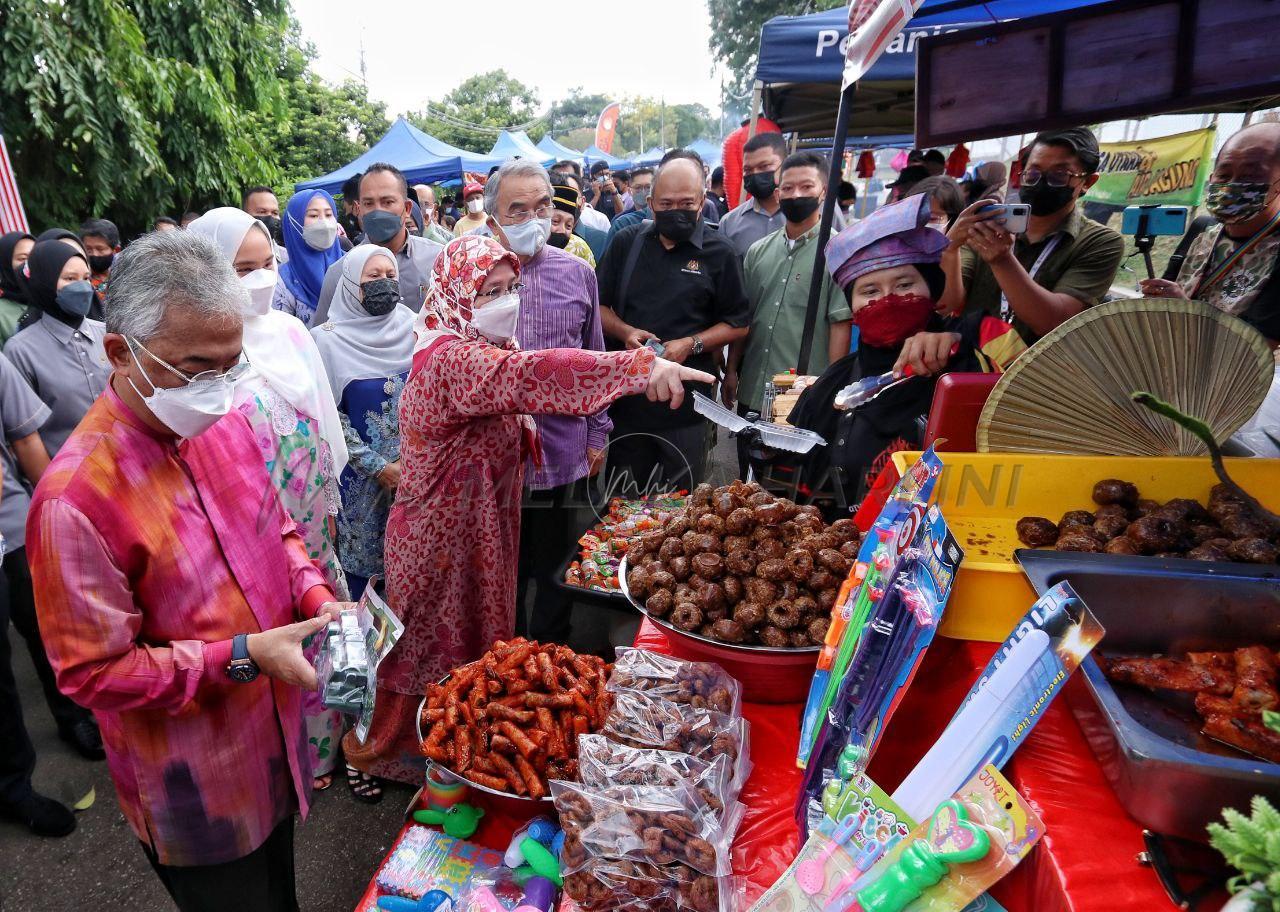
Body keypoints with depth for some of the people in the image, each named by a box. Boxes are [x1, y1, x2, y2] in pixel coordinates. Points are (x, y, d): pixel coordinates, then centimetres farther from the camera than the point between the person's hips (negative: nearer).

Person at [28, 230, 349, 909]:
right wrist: (243, 656, -26)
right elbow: (93, 671, -21)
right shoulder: (75, 497, -27)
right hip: (195, 792, -6)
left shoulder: (224, 424, -6)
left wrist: (315, 597, -10)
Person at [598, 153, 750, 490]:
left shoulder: (719, 254, 1)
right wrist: (625, 332, -10)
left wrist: (691, 344, -13)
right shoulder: (626, 243, 7)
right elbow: (599, 305, 11)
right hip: (626, 397, 2)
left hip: (685, 407, -2)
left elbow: (738, 324, 3)